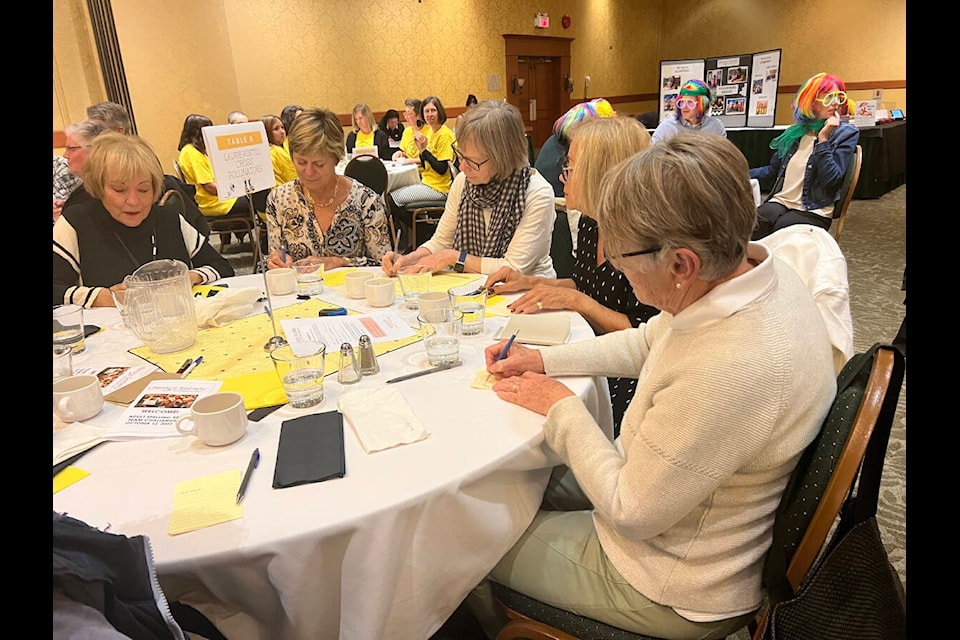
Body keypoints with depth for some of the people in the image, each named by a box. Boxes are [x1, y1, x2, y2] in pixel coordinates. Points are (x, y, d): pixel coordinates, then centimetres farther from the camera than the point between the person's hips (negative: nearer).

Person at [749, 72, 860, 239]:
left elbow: (831, 180, -10)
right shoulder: (796, 131, 15)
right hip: (780, 202, 3)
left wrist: (823, 138, -13)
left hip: (814, 211, -3)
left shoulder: (846, 133, 3)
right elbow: (773, 169, 23)